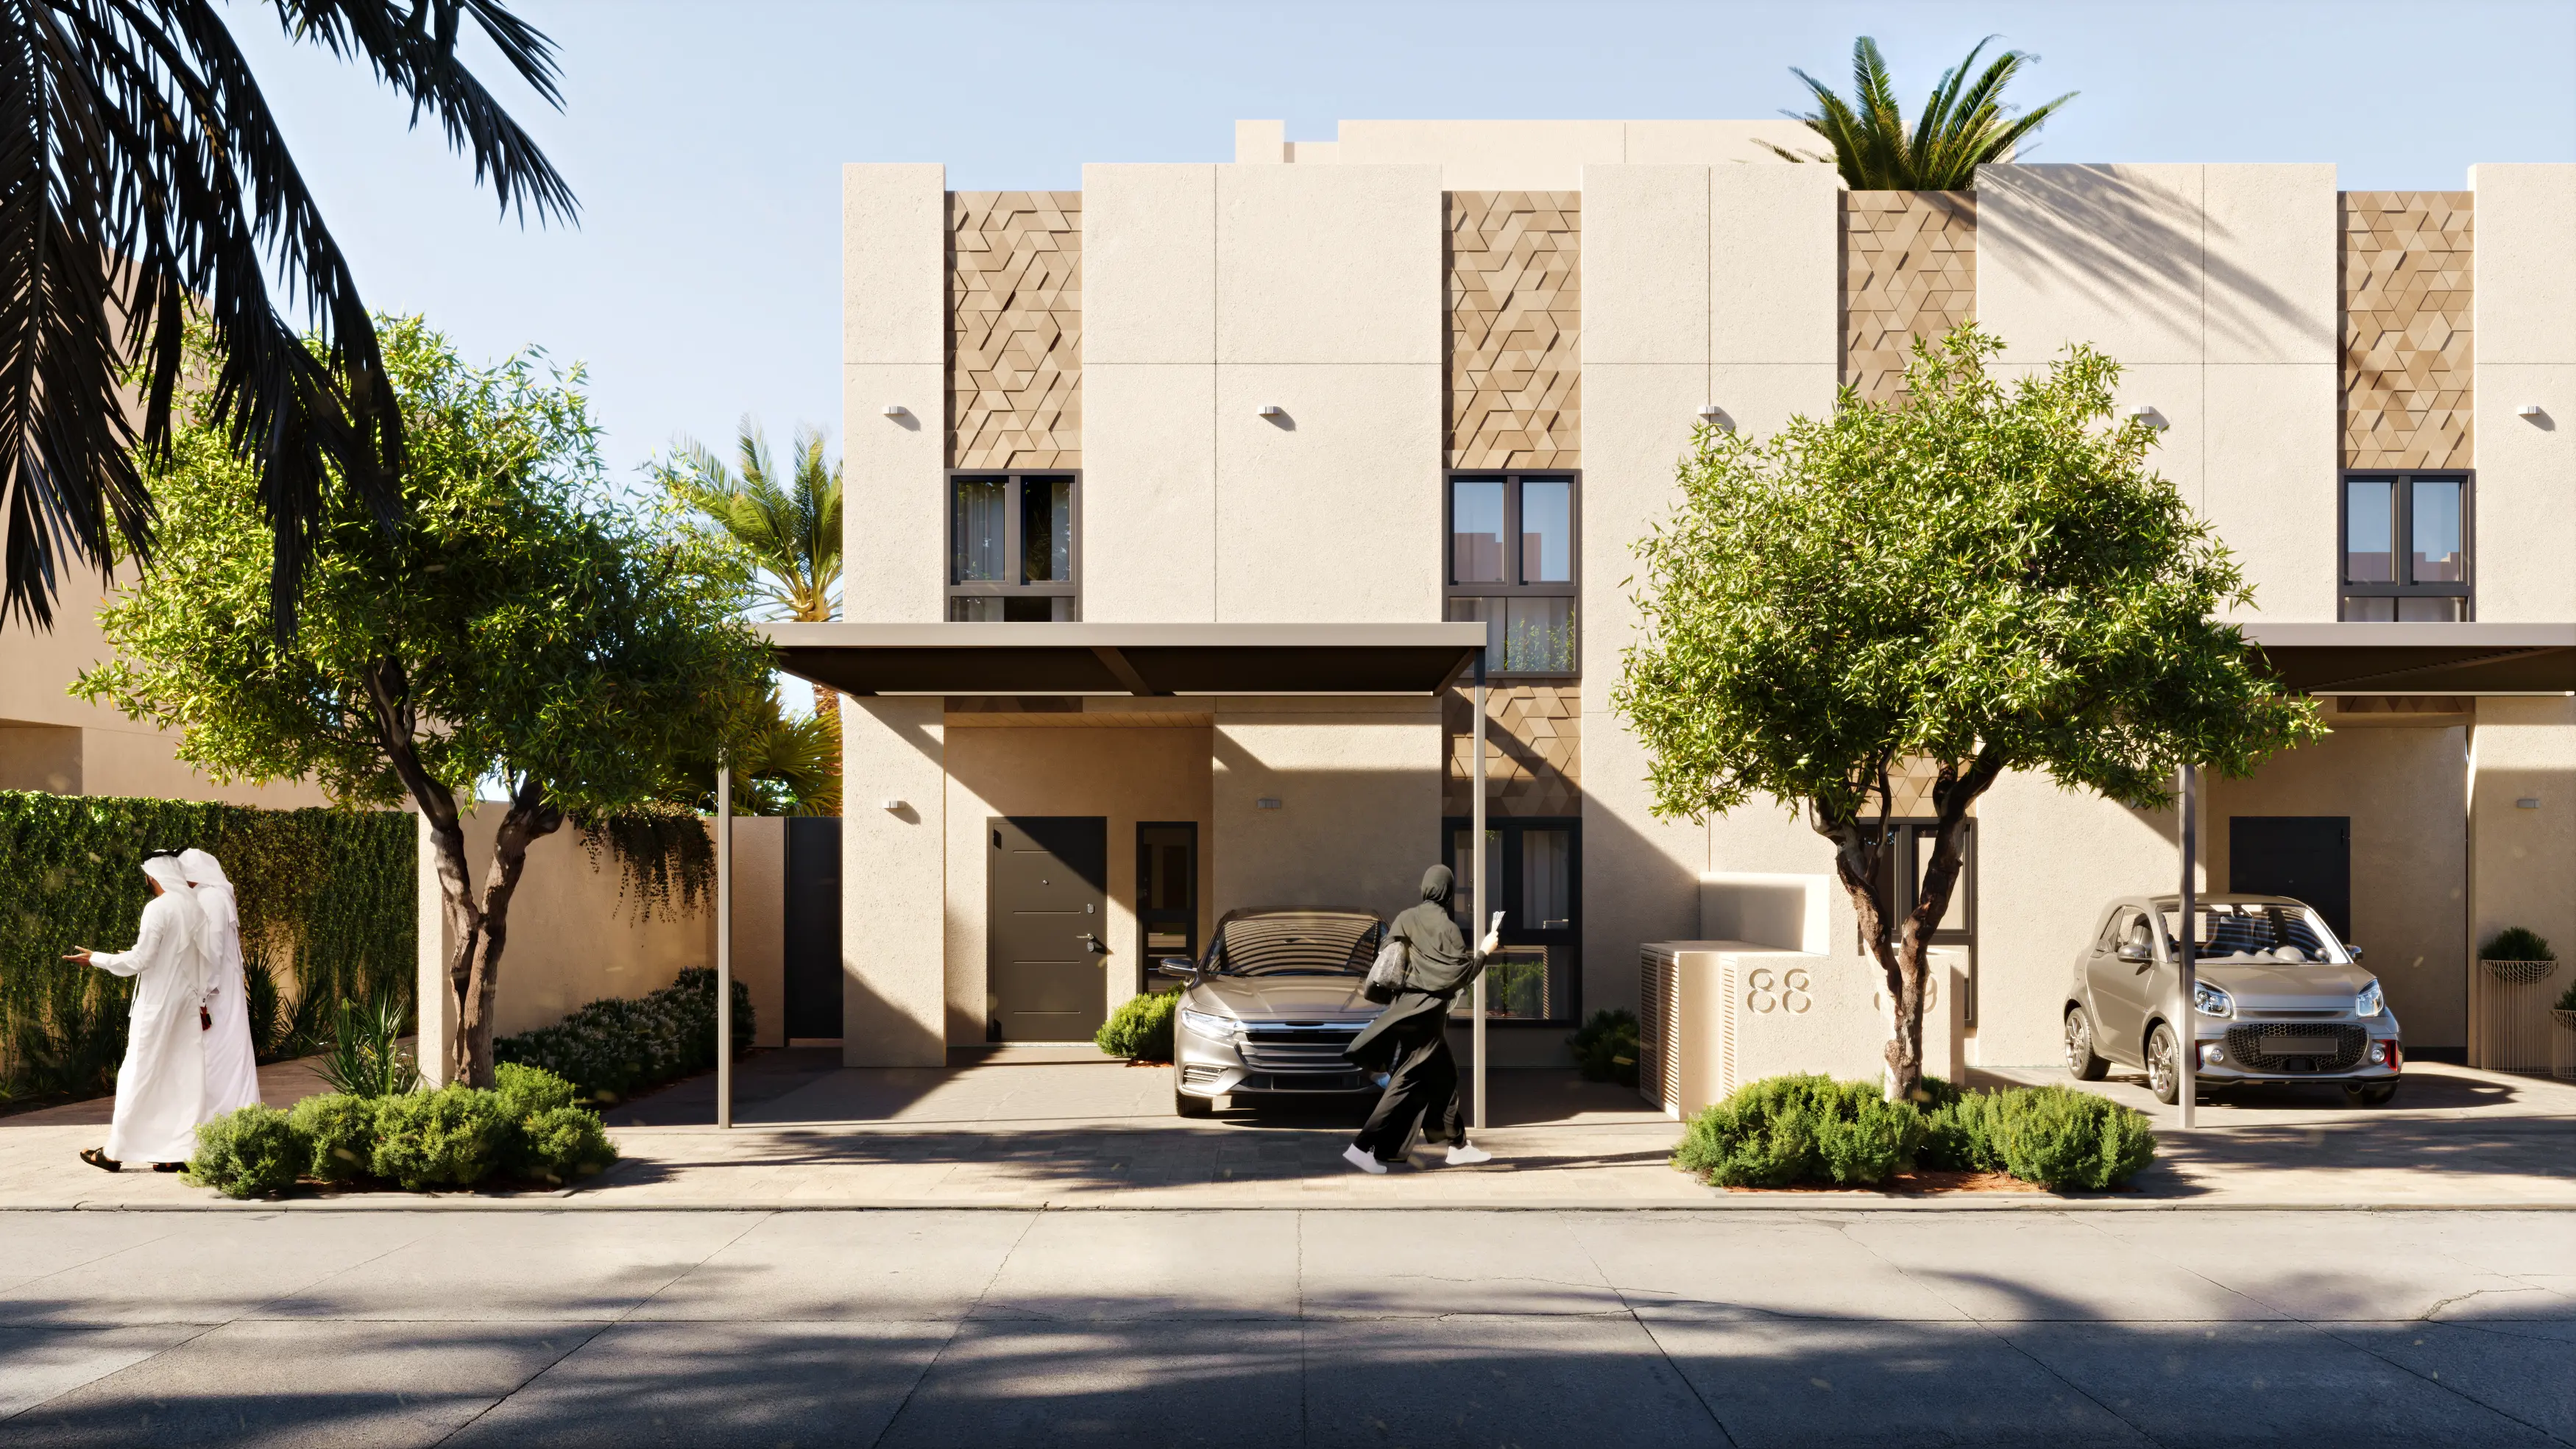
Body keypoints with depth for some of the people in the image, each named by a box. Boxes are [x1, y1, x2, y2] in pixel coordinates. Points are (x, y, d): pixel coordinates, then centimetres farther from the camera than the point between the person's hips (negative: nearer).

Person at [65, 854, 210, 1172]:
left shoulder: (157, 908, -15)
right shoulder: (196, 910, 5)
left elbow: (139, 960, -15)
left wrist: (96, 958, -2)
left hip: (157, 1005, -6)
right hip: (188, 1003, 6)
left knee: (139, 1076, 3)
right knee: (184, 1077, 5)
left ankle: (115, 1151, 11)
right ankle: (178, 1151, 5)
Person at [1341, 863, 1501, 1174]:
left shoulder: (1405, 919, 4)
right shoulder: (1447, 928, -12)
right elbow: (1463, 973, -11)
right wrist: (1484, 951, 4)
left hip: (1405, 1006, 7)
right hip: (1427, 1011, -7)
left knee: (1443, 1077, 16)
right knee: (1408, 1082, -4)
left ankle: (1458, 1145, 22)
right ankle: (1364, 1146, -10)